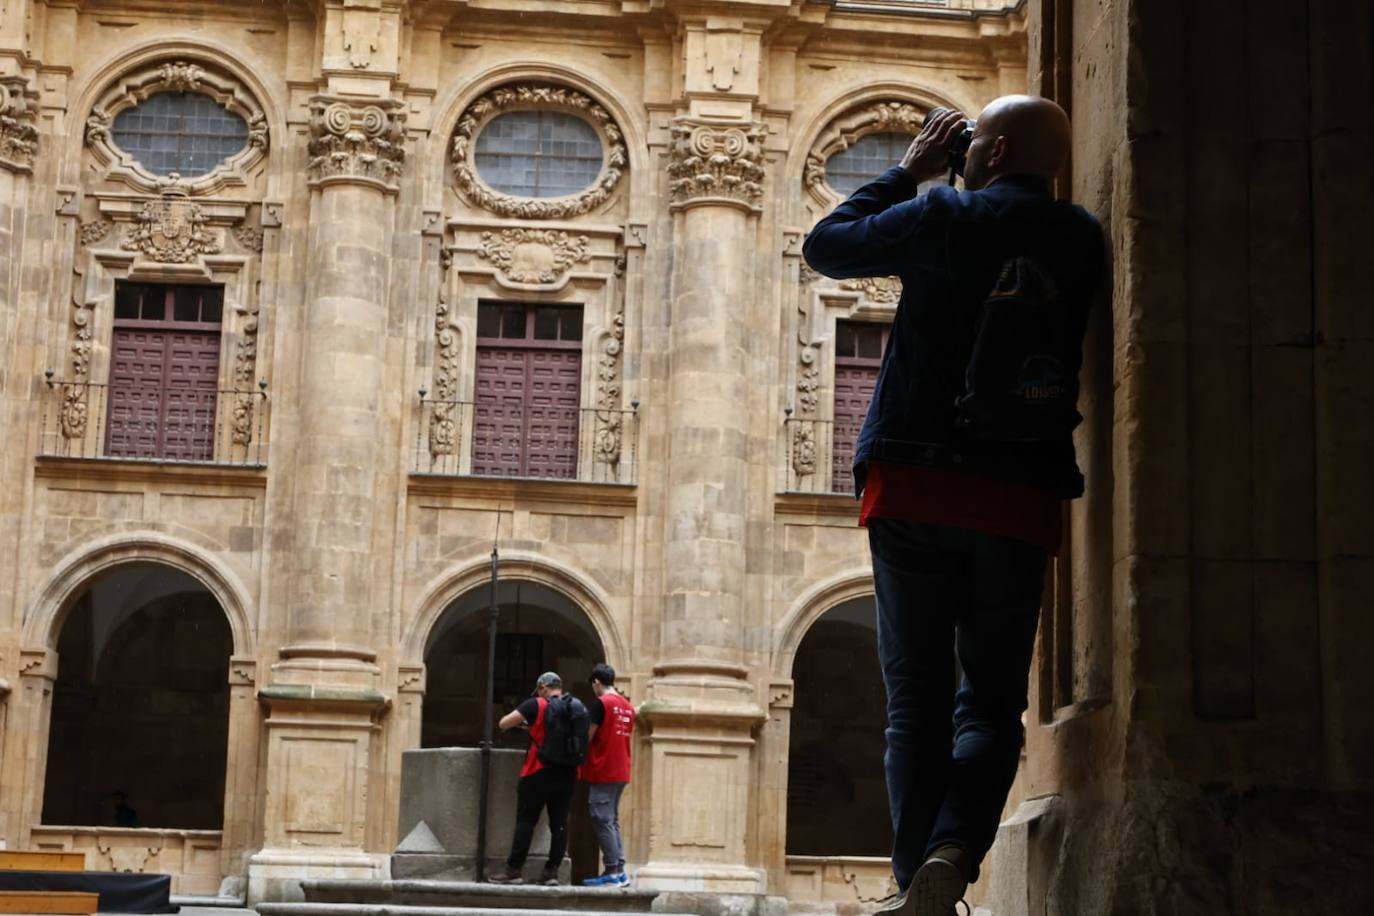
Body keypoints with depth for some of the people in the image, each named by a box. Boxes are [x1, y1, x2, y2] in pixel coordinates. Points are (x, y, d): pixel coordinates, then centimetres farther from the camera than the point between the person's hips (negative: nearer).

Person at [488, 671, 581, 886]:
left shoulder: (536, 705, -5)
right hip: (568, 773, 4)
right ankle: (551, 871, 6)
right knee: (559, 823, 6)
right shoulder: (575, 707, 7)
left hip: (539, 772, -4)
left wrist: (521, 721, 18)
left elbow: (503, 724, -5)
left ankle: (513, 870, 1)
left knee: (525, 821, 1)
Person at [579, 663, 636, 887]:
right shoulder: (627, 706, 12)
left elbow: (587, 736, -10)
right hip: (621, 773, 8)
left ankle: (612, 871, -8)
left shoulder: (601, 703, -10)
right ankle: (620, 870, 8)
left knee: (602, 820, -5)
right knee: (613, 820, 12)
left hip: (602, 773, -8)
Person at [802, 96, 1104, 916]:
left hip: (919, 486, -2)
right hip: (1024, 498, 2)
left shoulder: (944, 219, -2)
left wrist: (909, 172, 19)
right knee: (993, 701, 7)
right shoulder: (1083, 242, 7)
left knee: (918, 700, 4)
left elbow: (825, 246, 10)